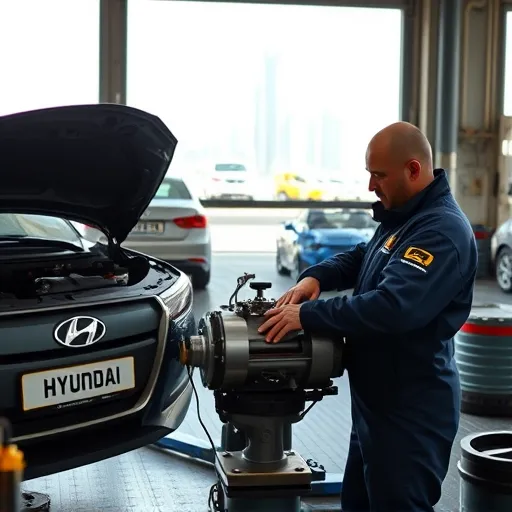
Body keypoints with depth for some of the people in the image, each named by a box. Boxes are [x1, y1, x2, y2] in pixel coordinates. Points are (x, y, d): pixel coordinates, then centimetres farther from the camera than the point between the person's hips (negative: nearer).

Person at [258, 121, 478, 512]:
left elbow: (393, 307, -34)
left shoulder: (442, 231, -23)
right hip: (378, 400, 10)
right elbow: (360, 260, 22)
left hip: (411, 410, -10)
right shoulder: (403, 216, 10)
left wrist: (307, 315, -28)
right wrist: (316, 276, 2)